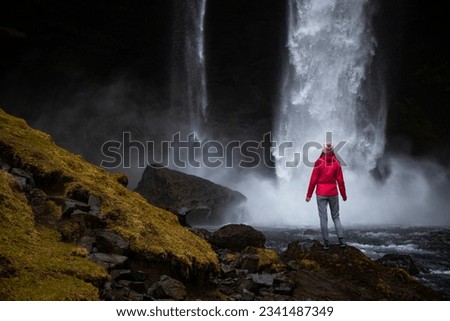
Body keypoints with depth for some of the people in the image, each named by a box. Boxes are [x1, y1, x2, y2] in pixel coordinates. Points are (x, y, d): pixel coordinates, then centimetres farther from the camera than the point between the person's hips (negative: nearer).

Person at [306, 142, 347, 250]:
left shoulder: (319, 162, -8)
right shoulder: (336, 163, -2)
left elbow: (313, 180, -7)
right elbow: (340, 180, 1)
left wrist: (309, 195, 1)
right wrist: (343, 195, 11)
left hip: (321, 194, -2)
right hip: (333, 193, 2)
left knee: (323, 218, 2)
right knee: (336, 217, 12)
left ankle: (326, 243, 2)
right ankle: (341, 240, 1)